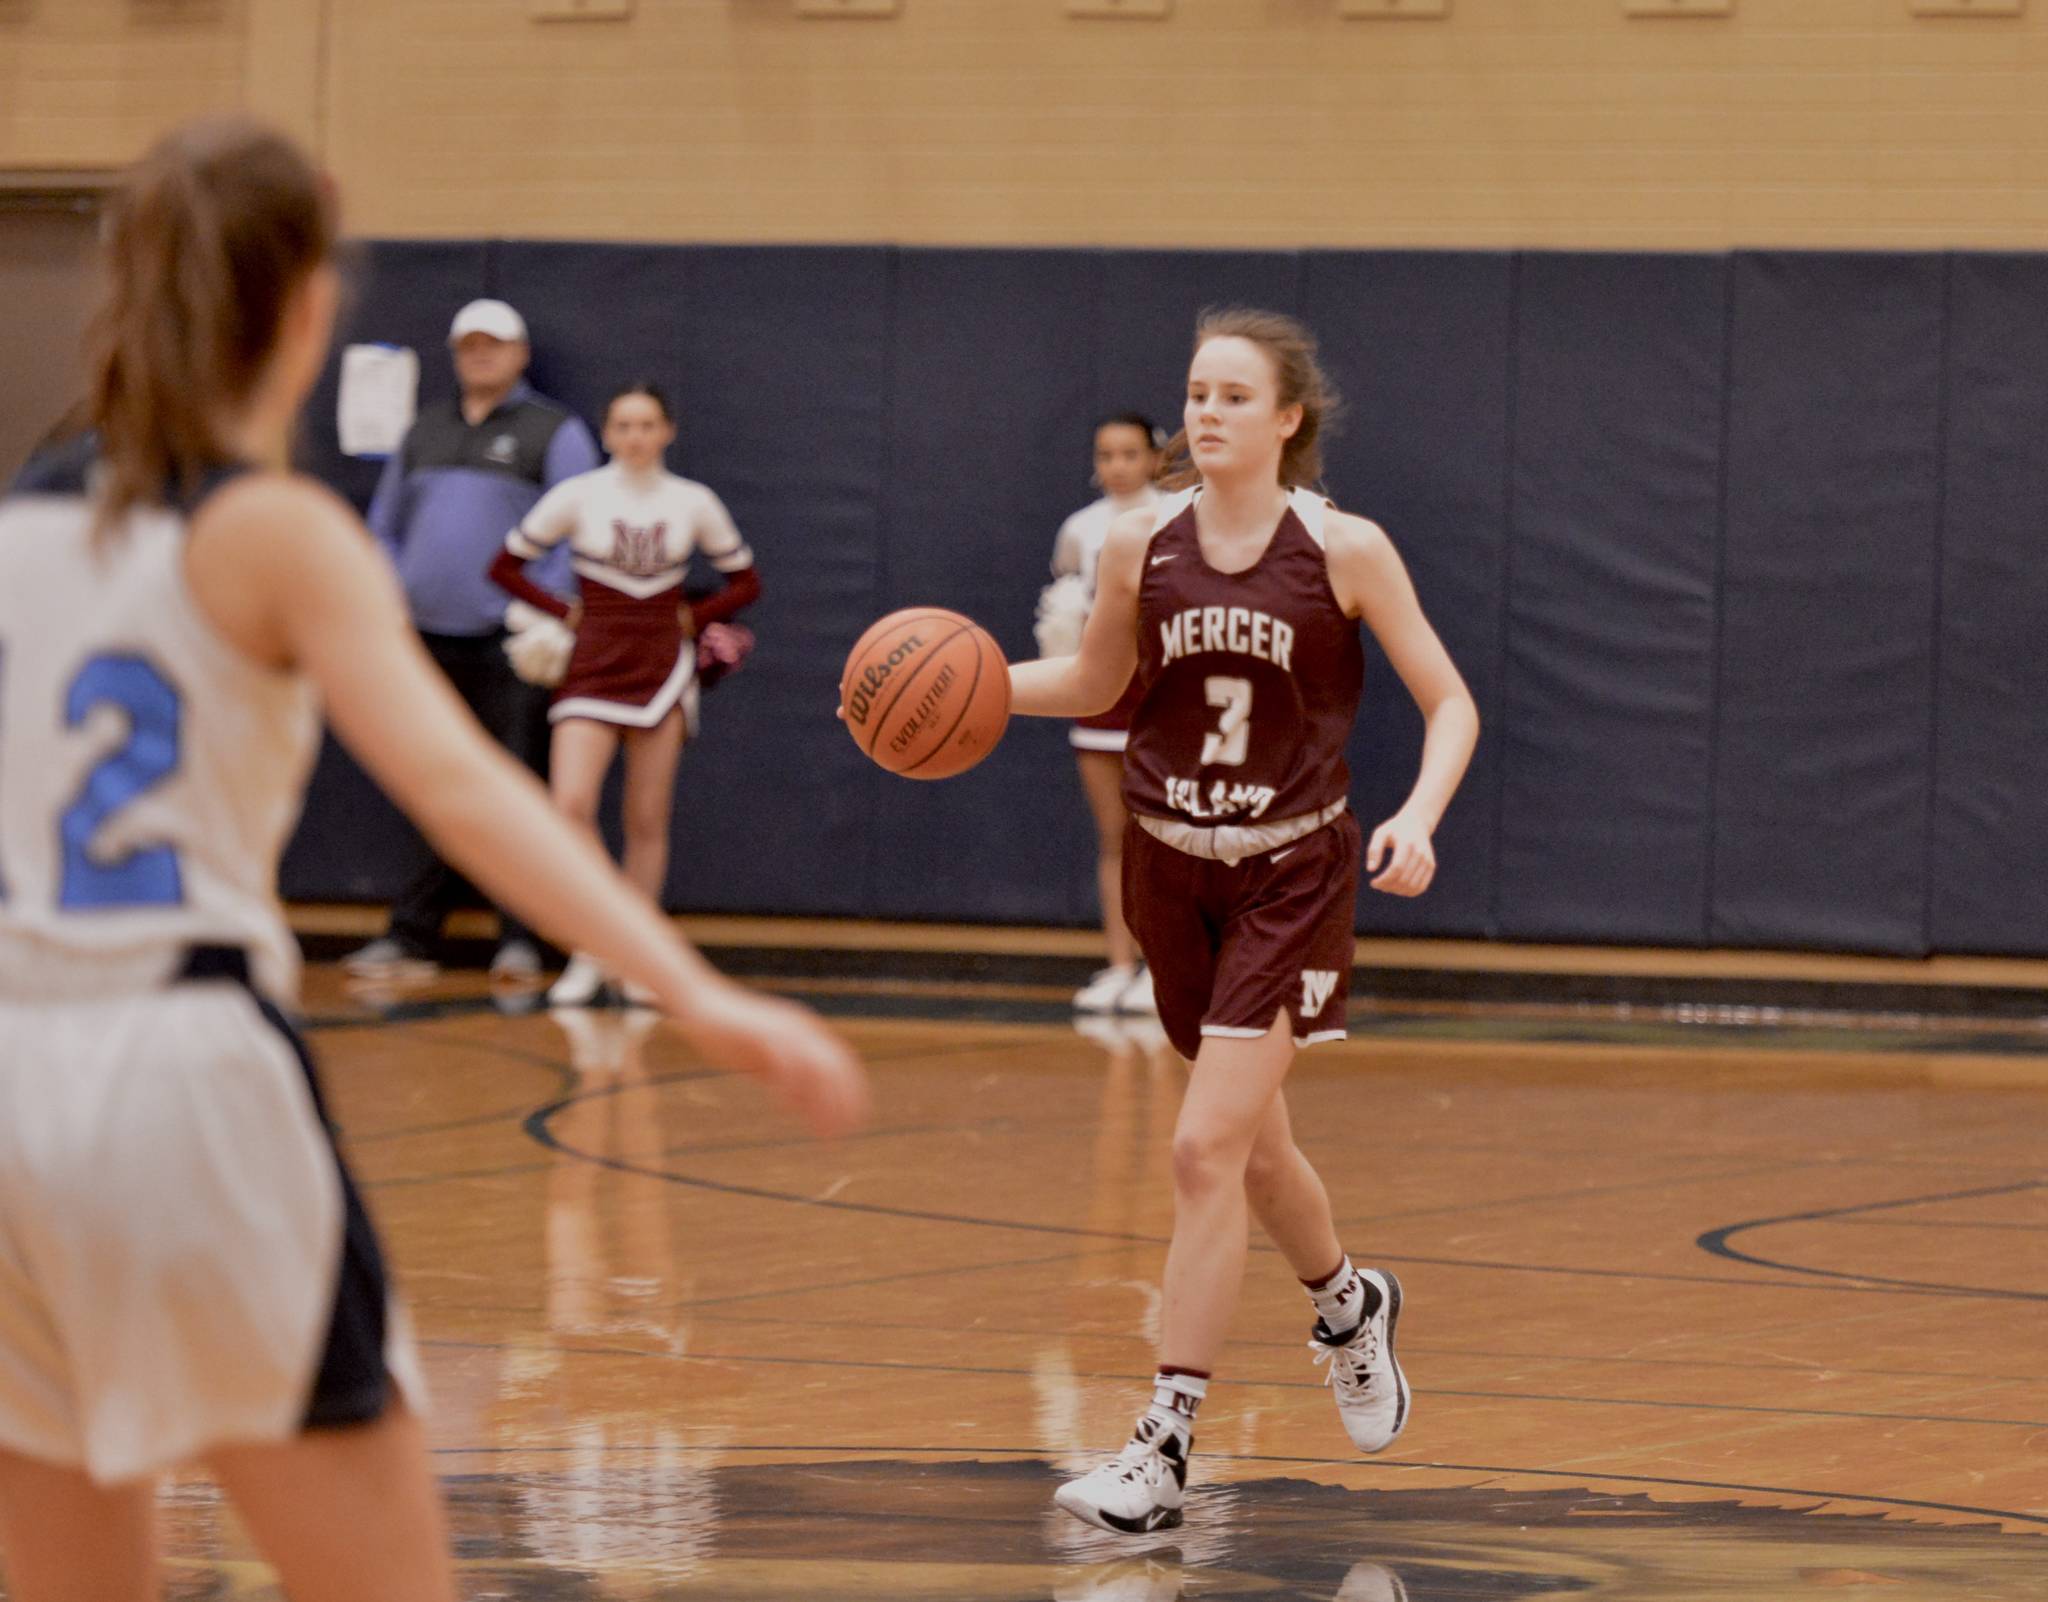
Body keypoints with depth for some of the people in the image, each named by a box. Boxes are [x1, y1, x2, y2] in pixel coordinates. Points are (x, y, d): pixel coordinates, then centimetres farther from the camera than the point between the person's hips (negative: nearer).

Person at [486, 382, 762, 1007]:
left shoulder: (694, 503, 2)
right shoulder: (578, 497, -3)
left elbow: (745, 581, 13)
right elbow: (506, 567, 4)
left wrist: (694, 619, 0)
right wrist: (567, 613, -3)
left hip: (662, 668, 1)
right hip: (592, 667, -1)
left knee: (647, 820, 2)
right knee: (572, 807, -16)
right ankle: (588, 958, -6)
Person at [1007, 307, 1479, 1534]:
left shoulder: (1344, 551, -12)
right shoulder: (1141, 544, -2)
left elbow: (1451, 704, -6)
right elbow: (1098, 683, 14)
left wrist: (1419, 818, -24)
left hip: (1294, 877, -4)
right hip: (1173, 868, 4)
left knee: (1208, 1149, -14)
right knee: (1255, 1145, 17)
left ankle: (1166, 1447, -11)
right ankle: (1352, 1305, 48)